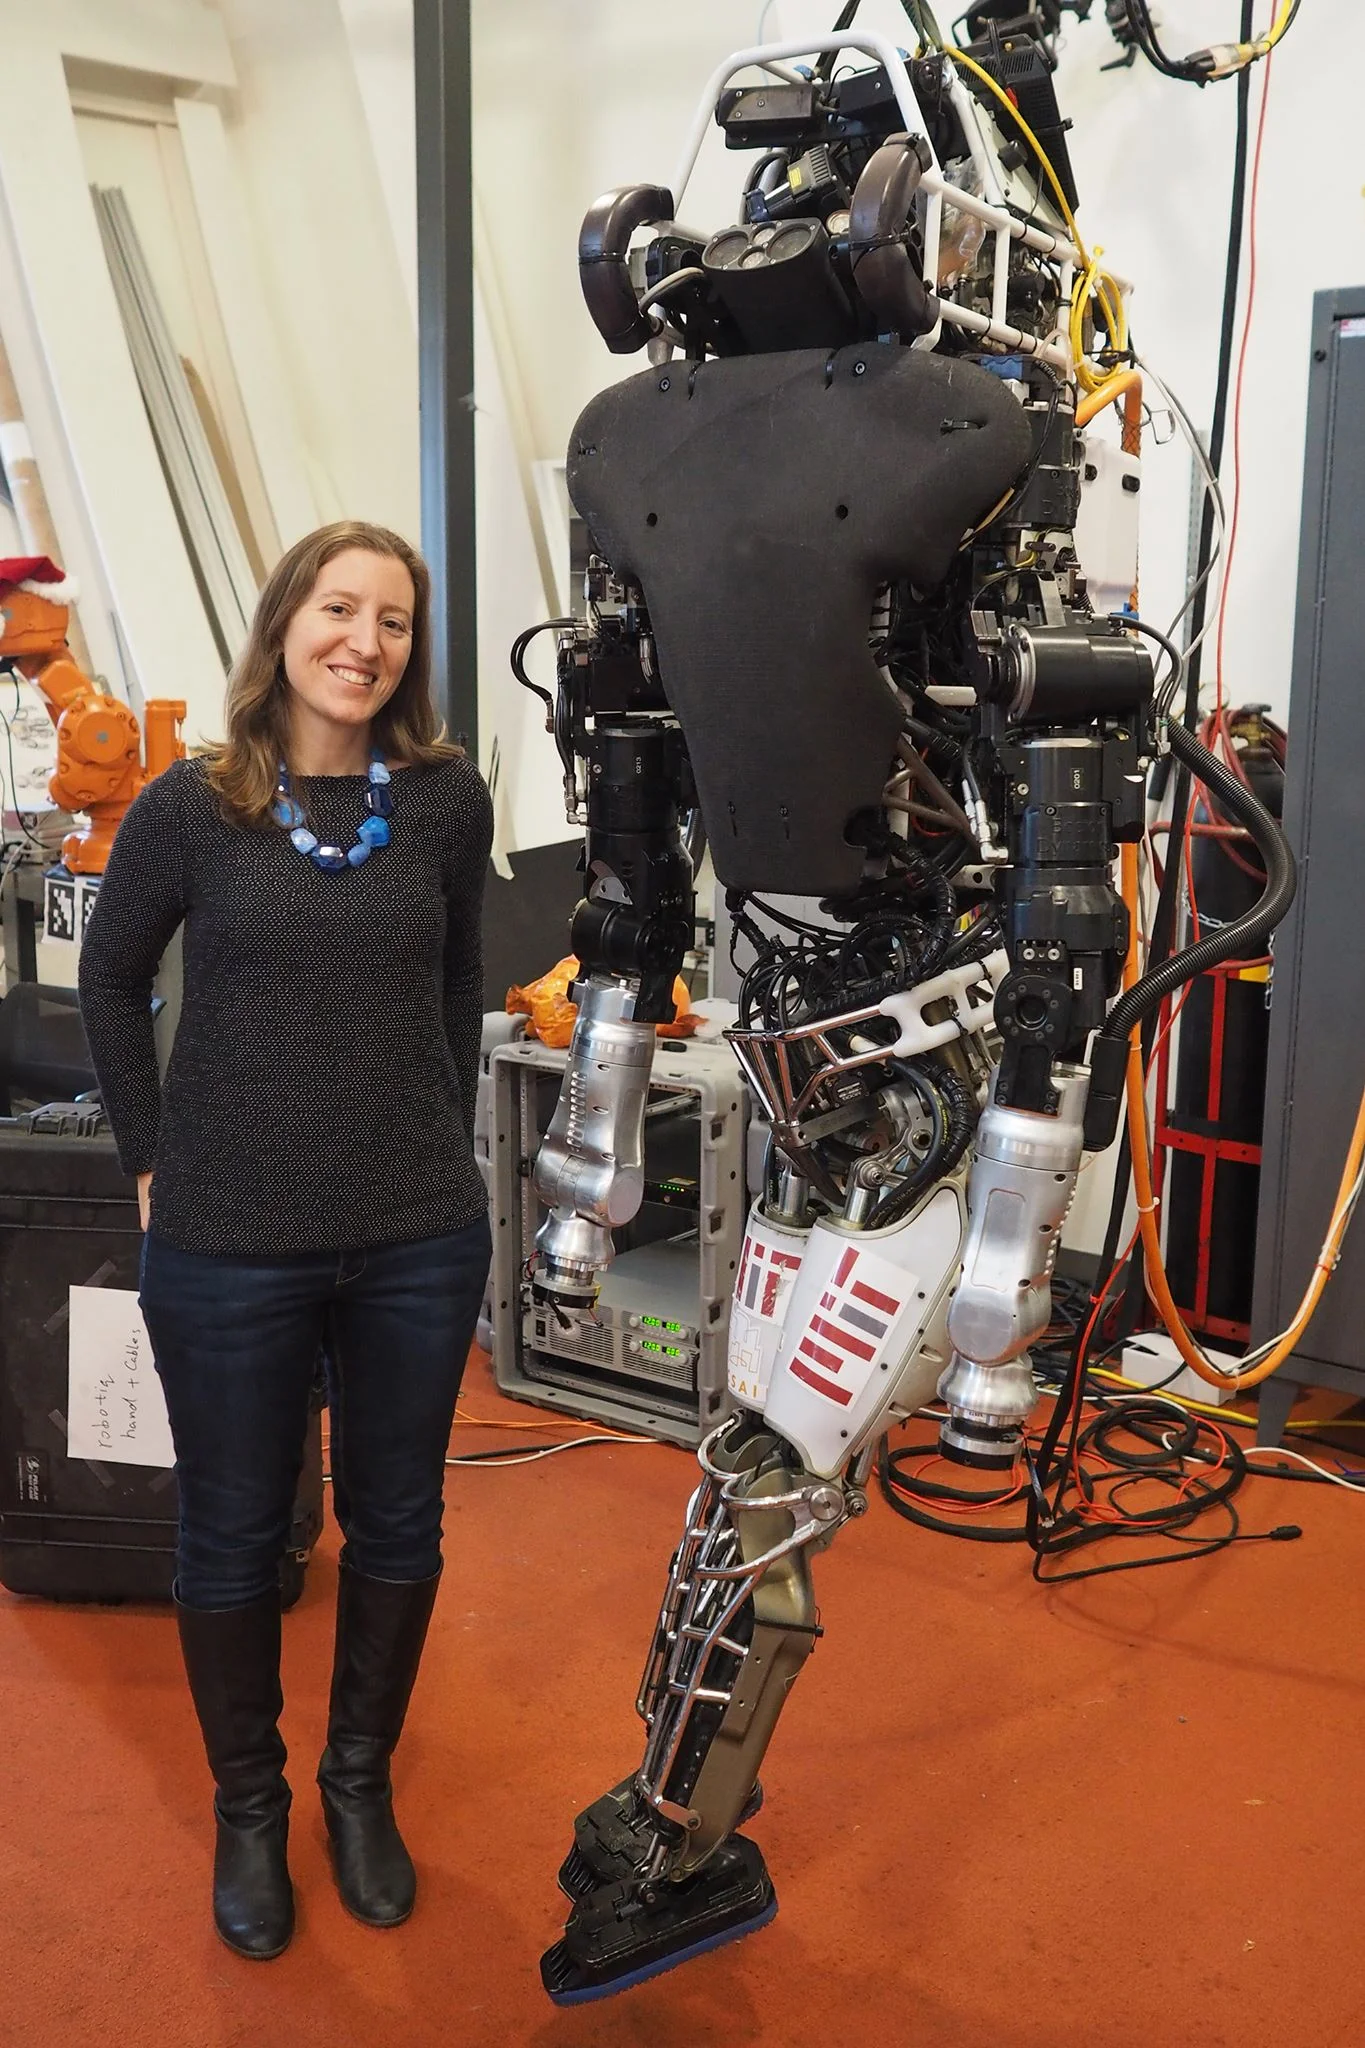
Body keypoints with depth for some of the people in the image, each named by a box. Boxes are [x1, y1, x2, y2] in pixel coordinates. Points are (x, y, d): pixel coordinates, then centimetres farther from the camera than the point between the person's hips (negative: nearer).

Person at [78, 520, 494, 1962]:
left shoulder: (446, 798, -2)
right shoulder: (191, 805, -5)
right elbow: (110, 983, 8)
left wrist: (445, 1147, 11)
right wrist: (154, 1160, 4)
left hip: (418, 1242, 2)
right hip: (229, 1248, -1)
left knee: (396, 1526, 15)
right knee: (232, 1537, 12)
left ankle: (360, 1784, 37)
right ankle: (248, 1809, 34)